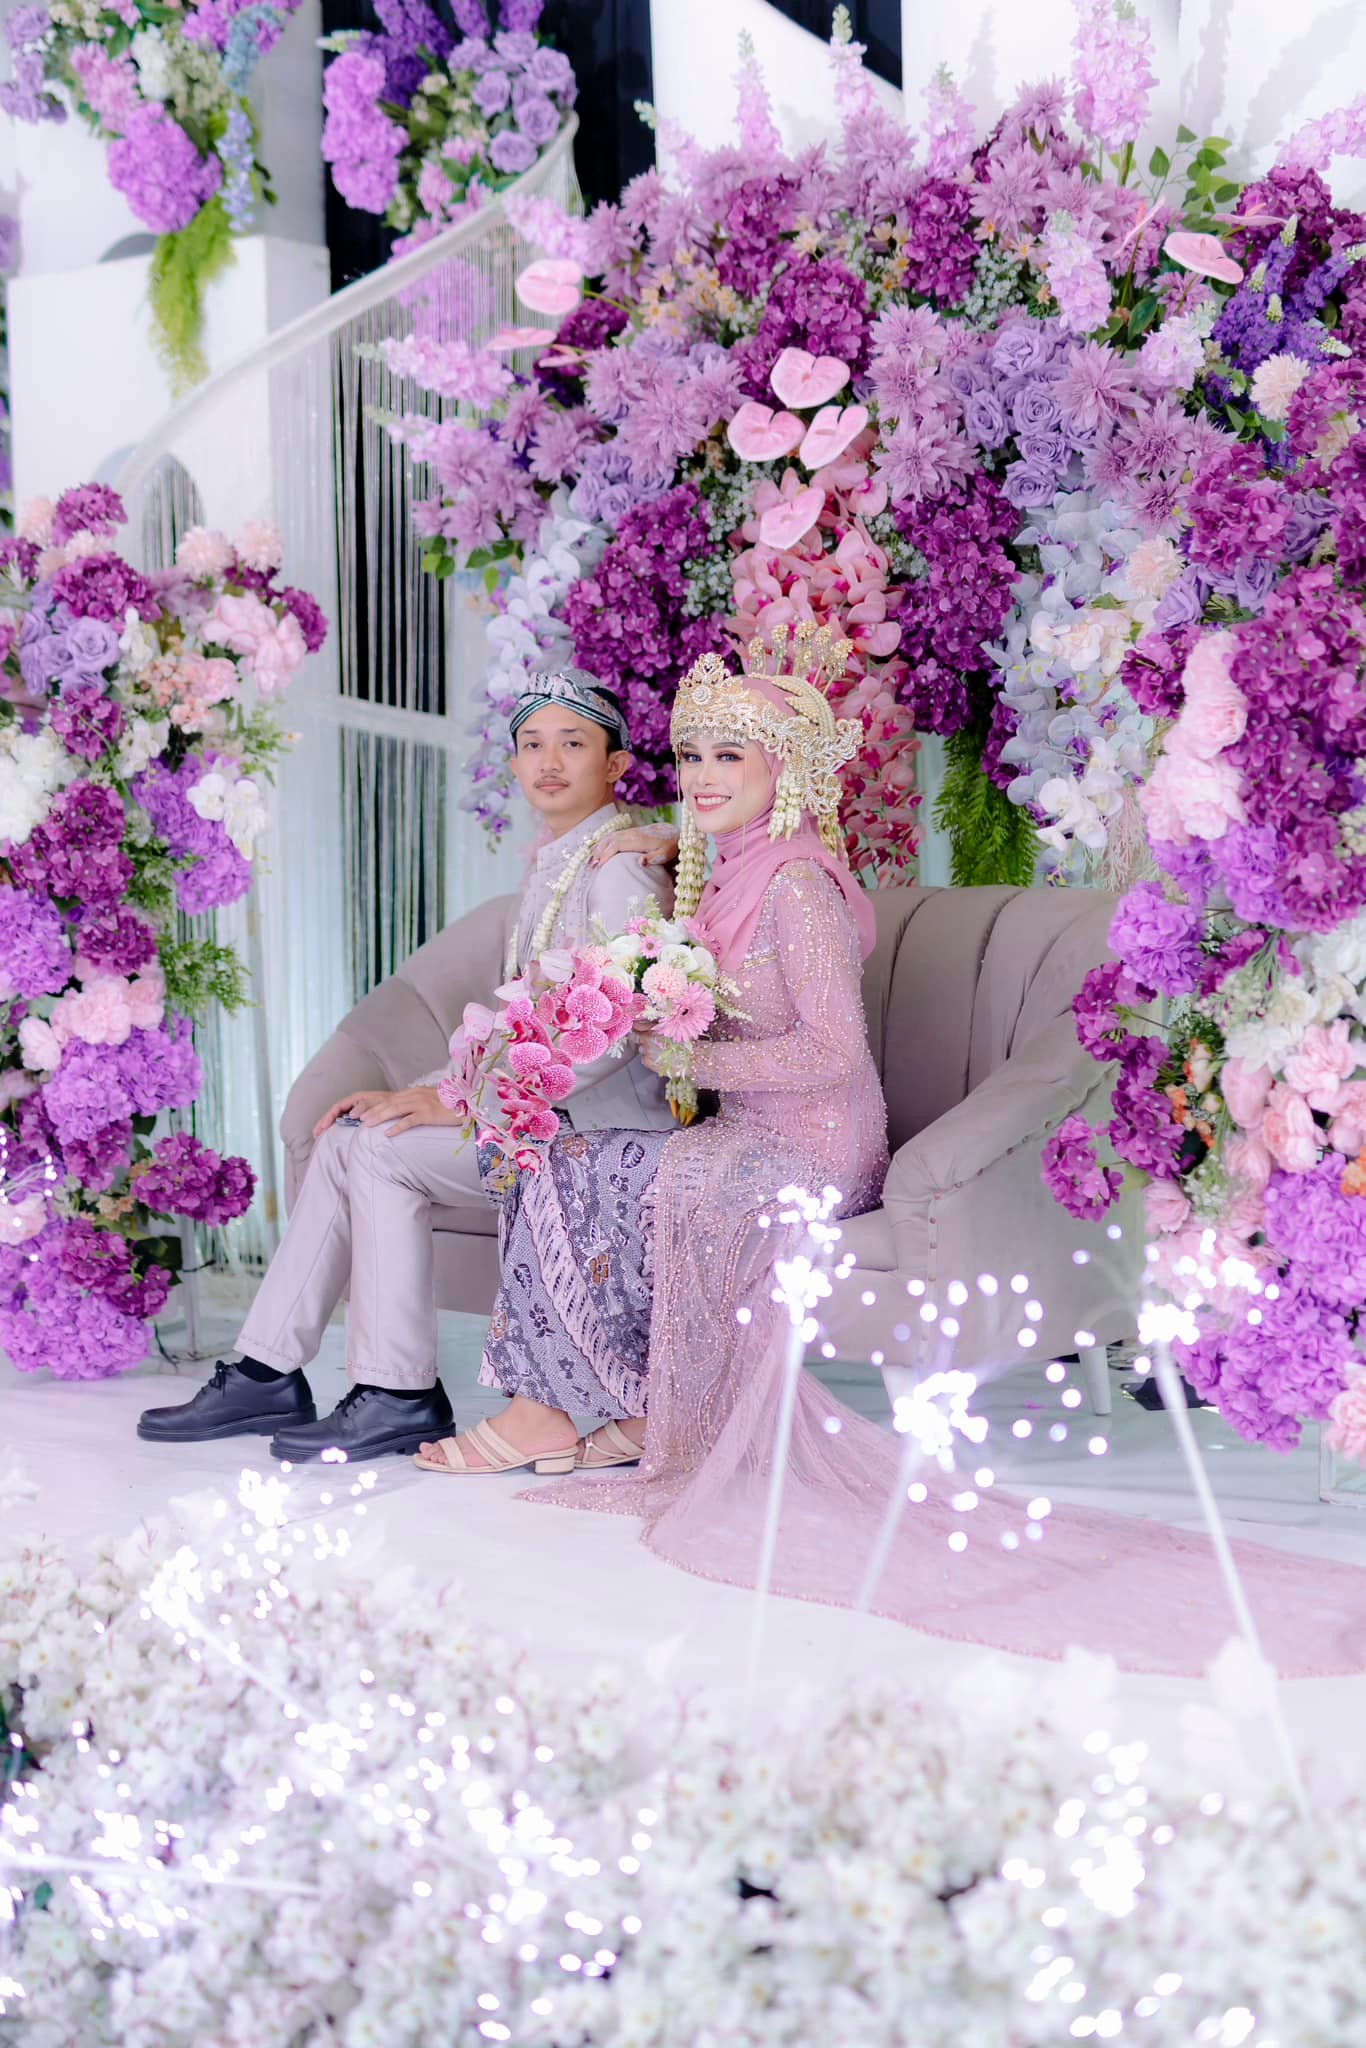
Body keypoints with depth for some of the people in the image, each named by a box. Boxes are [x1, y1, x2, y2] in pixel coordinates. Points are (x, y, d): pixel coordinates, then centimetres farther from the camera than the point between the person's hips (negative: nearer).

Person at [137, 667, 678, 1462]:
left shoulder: (620, 862, -13)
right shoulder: (553, 860, 17)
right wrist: (428, 1093, 5)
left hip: (606, 1101, -9)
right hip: (547, 1089, 9)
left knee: (385, 1151, -19)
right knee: (346, 1141, -3)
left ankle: (400, 1396, -12)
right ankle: (270, 1375, -1)